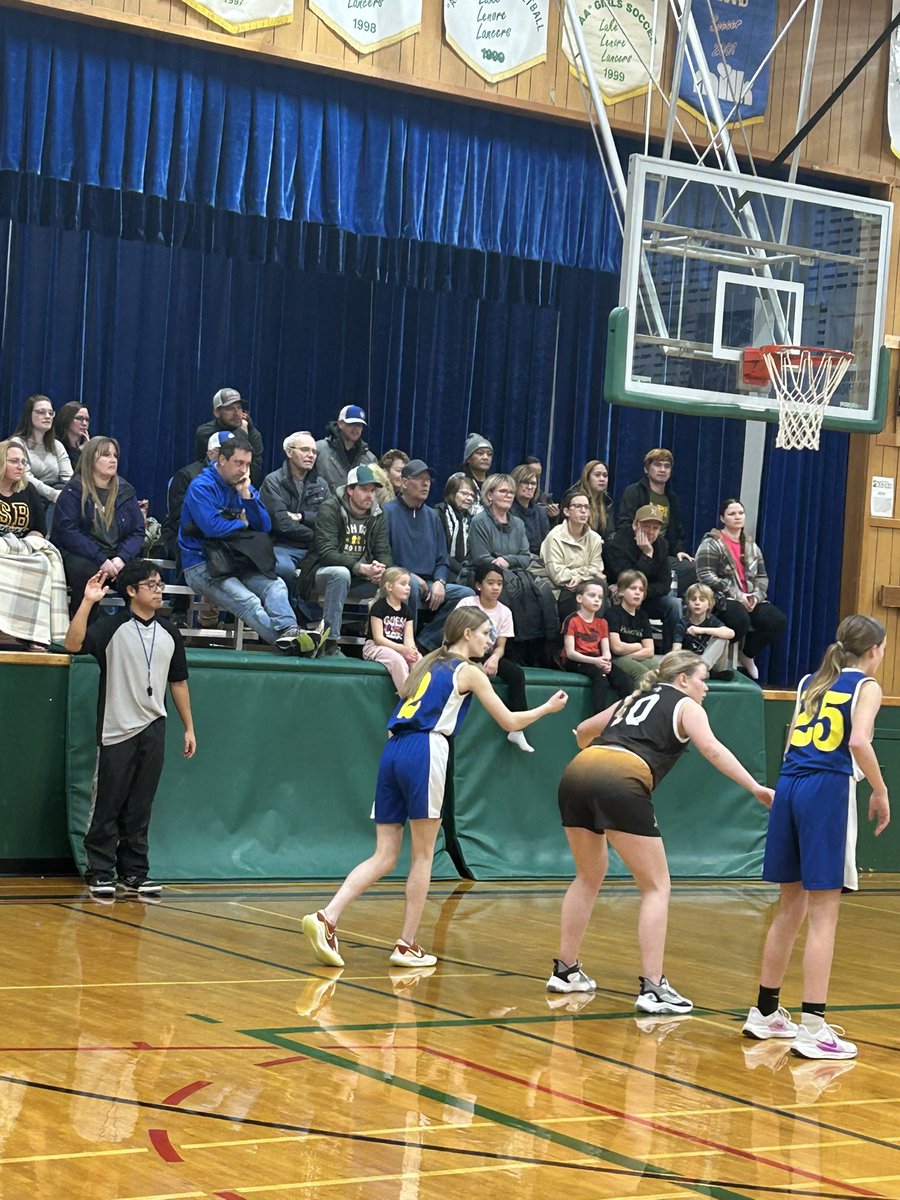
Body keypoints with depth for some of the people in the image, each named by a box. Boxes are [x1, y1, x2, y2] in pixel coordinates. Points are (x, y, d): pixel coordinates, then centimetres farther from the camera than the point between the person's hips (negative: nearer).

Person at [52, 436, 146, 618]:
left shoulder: (125, 491, 13)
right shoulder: (73, 491, 0)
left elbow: (137, 532, 8)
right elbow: (68, 531, -10)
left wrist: (121, 558, -13)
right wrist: (101, 560, -20)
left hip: (117, 558, 3)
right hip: (80, 555, -3)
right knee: (85, 570, -38)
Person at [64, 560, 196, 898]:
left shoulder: (169, 633, 9)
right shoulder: (112, 627, -7)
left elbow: (178, 682, 15)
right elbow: (73, 644, -23)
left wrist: (189, 728, 14)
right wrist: (87, 602, -29)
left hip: (153, 730, 4)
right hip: (116, 731, -4)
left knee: (140, 808, 9)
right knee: (108, 806, 0)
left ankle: (134, 872, 15)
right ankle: (100, 872, 7)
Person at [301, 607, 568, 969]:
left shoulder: (427, 664, 25)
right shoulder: (468, 672, 6)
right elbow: (510, 722, 10)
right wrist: (548, 707, 23)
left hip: (393, 750, 6)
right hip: (424, 752, -6)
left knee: (384, 857, 4)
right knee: (423, 855, 4)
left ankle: (326, 918, -14)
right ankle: (406, 945, 5)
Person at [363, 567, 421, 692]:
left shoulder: (407, 610, 12)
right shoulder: (379, 607, -7)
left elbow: (409, 638, 3)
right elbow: (378, 638, -14)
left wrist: (411, 649, -23)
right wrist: (402, 649, -24)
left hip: (401, 648, 6)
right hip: (375, 647, -6)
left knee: (418, 658, -26)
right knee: (397, 659, -36)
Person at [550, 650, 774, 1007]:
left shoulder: (635, 699, 33)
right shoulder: (686, 706, 15)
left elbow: (583, 731, 45)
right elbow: (712, 749, -4)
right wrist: (756, 787, -10)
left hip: (577, 773, 7)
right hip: (621, 783, -7)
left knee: (589, 877, 26)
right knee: (656, 887, 4)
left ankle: (565, 970, 31)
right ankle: (653, 988, -3)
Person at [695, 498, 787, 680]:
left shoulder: (751, 546, 18)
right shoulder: (711, 544, -3)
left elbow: (762, 577, 16)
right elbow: (706, 576, -14)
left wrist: (756, 596, -7)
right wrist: (737, 595, -17)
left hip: (749, 600, 6)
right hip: (721, 599, -6)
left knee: (778, 621, -19)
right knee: (741, 620, -38)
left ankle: (746, 654, 3)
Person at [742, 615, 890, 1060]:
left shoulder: (811, 682, 19)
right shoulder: (866, 686, 2)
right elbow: (858, 741, -14)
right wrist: (880, 791, -4)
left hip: (789, 786, 6)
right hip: (828, 790, -6)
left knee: (791, 908, 17)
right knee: (823, 914, -5)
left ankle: (765, 1012, 24)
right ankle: (812, 1027, -9)